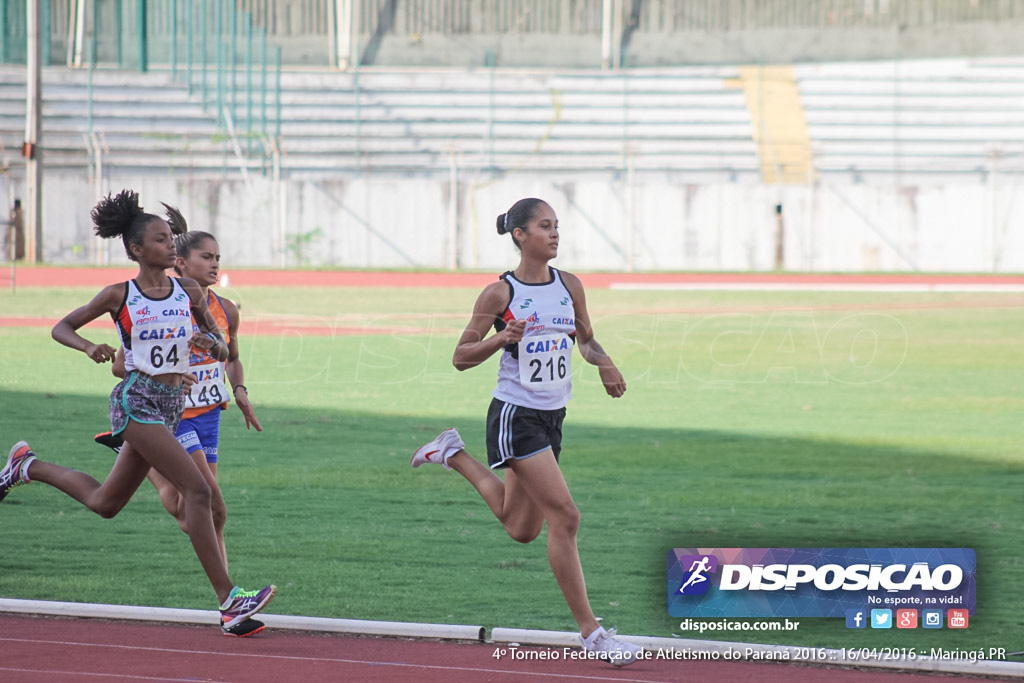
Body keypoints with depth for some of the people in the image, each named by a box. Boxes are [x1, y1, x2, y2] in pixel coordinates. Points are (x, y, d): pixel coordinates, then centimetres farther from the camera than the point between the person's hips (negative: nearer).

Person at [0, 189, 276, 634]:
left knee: (105, 503, 19)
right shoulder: (119, 296, -4)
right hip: (137, 400, -7)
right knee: (197, 490, -18)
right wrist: (89, 348, -15)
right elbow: (61, 328, 6)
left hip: (171, 404, 7)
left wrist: (210, 342, -11)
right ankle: (228, 601, -20)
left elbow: (223, 352, 12)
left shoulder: (189, 292, 7)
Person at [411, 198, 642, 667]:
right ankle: (590, 632, -9)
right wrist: (501, 338, -24)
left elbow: (585, 339, 20)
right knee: (564, 516, -14)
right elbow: (461, 357, -5)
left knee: (522, 530, 18)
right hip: (515, 416, -7)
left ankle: (454, 455, 36)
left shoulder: (569, 286, 5)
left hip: (552, 417, 7)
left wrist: (603, 362, -3)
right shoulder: (499, 294, -9)